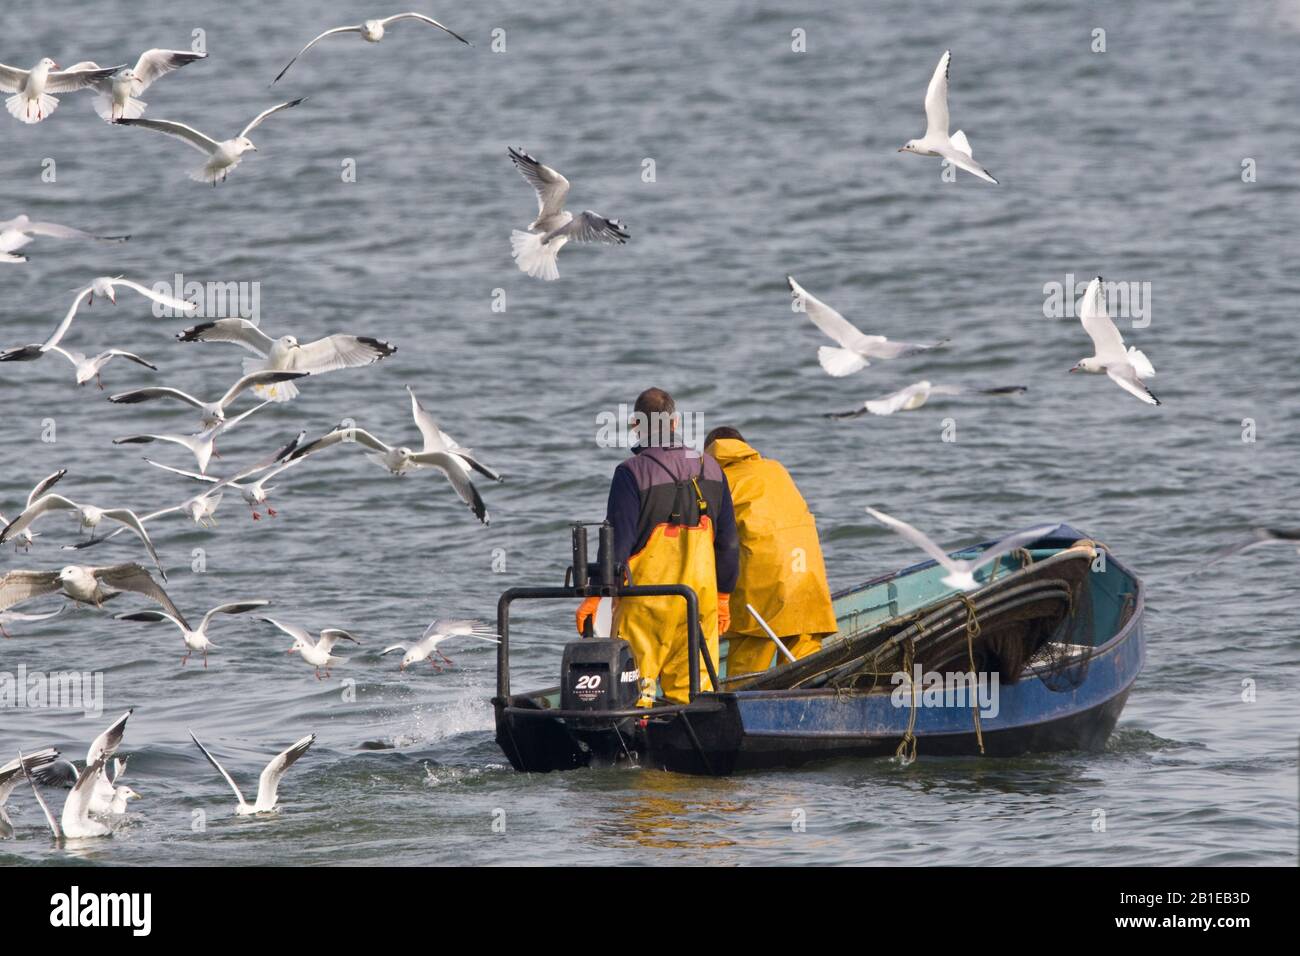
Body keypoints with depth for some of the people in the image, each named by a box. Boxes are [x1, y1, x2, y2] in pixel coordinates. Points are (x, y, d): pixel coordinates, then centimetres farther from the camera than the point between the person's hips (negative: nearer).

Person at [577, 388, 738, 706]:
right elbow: (728, 541, 11)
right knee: (693, 690, 8)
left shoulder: (632, 473, -11)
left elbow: (618, 541, -13)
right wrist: (723, 596, 20)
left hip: (645, 602, -5)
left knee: (633, 690, 0)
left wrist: (595, 596, -7)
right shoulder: (710, 469, 6)